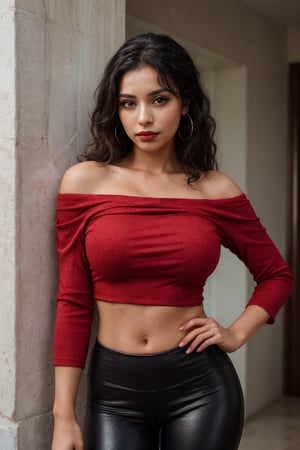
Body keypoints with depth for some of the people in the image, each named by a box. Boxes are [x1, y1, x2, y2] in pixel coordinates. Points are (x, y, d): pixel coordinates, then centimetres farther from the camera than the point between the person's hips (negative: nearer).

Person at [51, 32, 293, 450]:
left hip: (200, 385, 1)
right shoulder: (84, 181, -5)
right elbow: (73, 301, -4)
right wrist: (63, 416, -5)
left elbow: (277, 275, 11)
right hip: (113, 387, 0)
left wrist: (236, 334, -4)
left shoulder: (216, 190, -3)